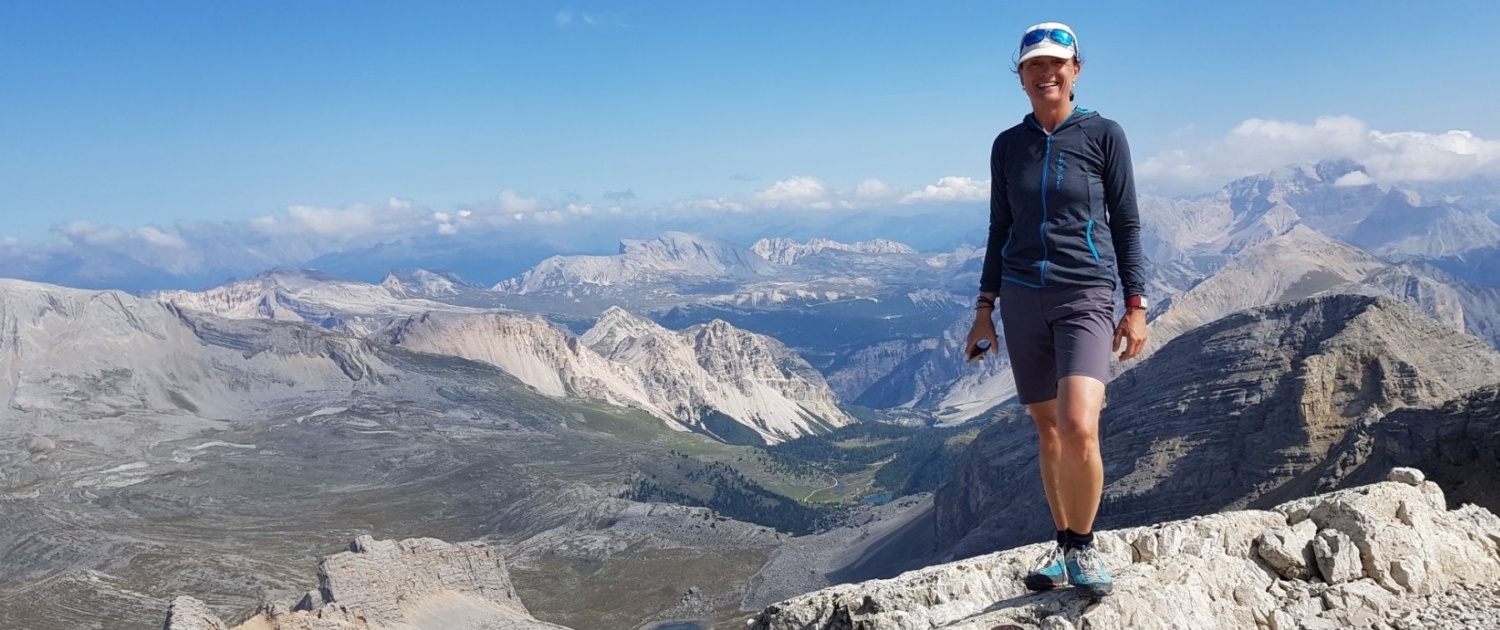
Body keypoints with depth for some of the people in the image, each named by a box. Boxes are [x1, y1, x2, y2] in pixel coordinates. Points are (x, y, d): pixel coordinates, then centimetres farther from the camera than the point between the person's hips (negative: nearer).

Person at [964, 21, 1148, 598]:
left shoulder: (1104, 135, 0)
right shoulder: (1008, 145, 8)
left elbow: (1126, 224, 2)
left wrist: (1136, 305, -2)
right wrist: (985, 306, 10)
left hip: (1085, 297, -3)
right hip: (1022, 297, 3)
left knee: (1079, 428, -20)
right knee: (1048, 430, 9)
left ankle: (1082, 546, 1)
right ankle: (1062, 546, 23)